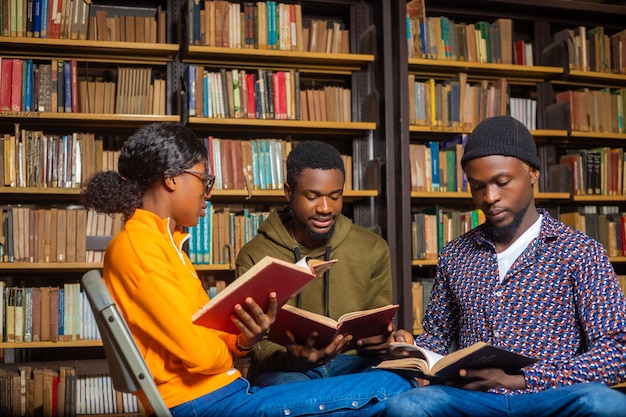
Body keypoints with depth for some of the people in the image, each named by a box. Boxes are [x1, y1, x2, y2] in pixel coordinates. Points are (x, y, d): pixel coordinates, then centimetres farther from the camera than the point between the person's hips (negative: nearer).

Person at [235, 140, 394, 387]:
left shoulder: (373, 250, 9)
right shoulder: (254, 257, 0)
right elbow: (258, 341, -4)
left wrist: (379, 341, -13)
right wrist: (292, 359, -30)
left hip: (354, 361, 3)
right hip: (285, 369, -3)